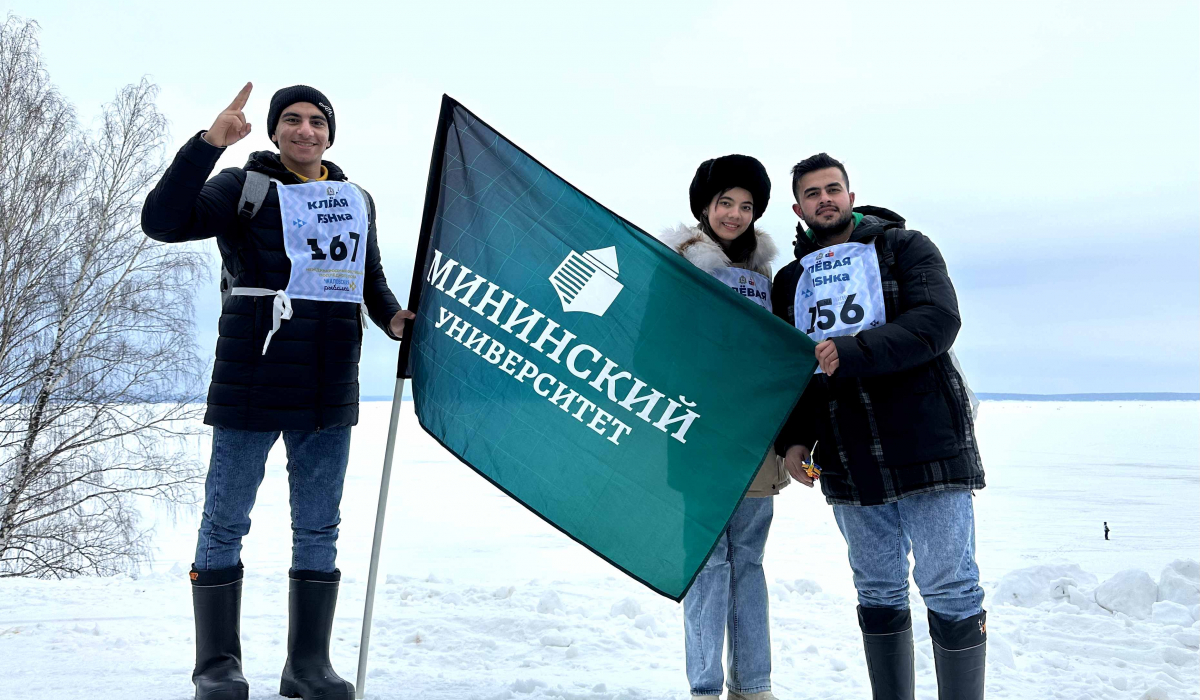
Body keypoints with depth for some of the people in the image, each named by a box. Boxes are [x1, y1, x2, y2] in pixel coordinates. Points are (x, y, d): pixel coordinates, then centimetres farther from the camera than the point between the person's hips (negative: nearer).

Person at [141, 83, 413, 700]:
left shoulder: (357, 201, 16)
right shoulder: (245, 187, 0)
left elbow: (370, 277, 25)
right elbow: (163, 222, -14)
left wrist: (392, 317, 5)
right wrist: (208, 143, -22)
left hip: (329, 391, 5)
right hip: (251, 383, -4)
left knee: (319, 528, 8)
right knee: (226, 522, 2)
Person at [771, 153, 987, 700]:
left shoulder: (904, 247, 3)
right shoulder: (790, 280, 16)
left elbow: (937, 321, -13)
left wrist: (851, 353, -23)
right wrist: (792, 438, 1)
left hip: (926, 444, -4)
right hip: (847, 461, 4)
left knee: (949, 587, -2)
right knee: (877, 592, 10)